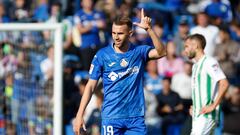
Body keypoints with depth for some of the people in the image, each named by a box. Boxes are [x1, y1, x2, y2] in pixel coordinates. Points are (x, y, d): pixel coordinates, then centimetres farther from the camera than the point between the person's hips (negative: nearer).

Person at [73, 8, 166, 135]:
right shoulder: (102, 55, -1)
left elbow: (161, 52, -16)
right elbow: (90, 86, 1)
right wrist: (79, 115, -5)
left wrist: (148, 29, -27)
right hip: (111, 118, -1)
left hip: (136, 117, 1)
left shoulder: (139, 52, 3)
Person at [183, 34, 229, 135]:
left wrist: (213, 106, -20)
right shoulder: (195, 66, 19)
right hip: (197, 115, 9)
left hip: (206, 116, -9)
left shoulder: (209, 62, -11)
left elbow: (224, 84, -20)